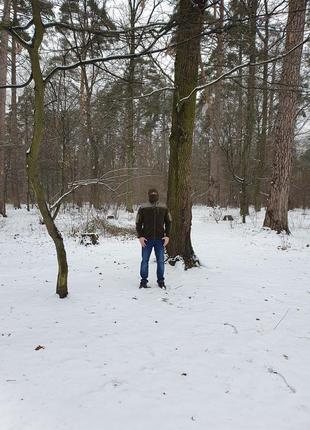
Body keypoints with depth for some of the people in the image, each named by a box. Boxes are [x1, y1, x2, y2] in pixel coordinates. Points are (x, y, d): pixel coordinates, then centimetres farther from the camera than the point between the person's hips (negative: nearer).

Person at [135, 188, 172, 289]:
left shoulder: (164, 208, 3)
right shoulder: (143, 208, -2)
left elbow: (168, 222, 11)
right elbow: (138, 223, 3)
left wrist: (167, 236, 1)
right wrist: (140, 236, -7)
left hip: (160, 239, 1)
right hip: (147, 239, -1)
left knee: (161, 261, 5)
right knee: (145, 260, 5)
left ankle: (161, 281, 18)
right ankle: (143, 281, 17)